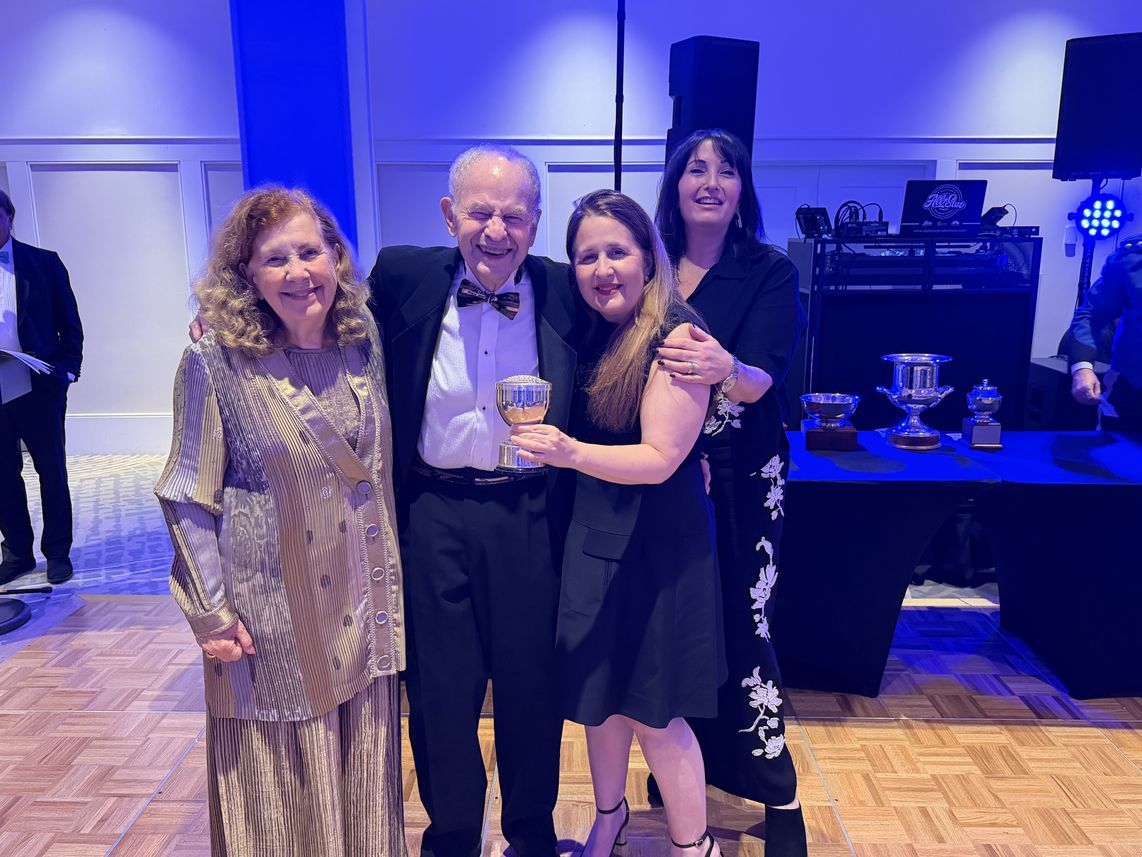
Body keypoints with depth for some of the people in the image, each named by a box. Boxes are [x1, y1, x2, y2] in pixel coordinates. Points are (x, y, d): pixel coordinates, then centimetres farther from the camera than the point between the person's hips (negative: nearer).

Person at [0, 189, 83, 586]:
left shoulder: (43, 262, 2)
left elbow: (70, 324, 3)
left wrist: (68, 369, -6)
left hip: (37, 388, -2)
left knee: (52, 470, 7)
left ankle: (58, 551, 19)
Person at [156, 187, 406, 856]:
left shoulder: (364, 341, 0)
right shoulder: (215, 362, -12)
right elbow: (189, 499, -7)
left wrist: (392, 576, 10)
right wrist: (211, 615, -8)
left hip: (365, 603, 4)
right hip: (276, 617, -4)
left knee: (364, 769, 19)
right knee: (280, 781, 13)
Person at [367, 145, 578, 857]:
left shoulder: (565, 291, -4)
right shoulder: (404, 276, -4)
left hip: (532, 520, 0)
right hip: (434, 515, 1)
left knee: (534, 686, 15)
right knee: (441, 689, 15)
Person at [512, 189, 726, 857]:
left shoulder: (676, 334, -16)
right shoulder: (592, 332, 6)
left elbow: (661, 459, -21)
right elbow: (585, 428, 9)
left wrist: (572, 452, -33)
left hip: (658, 542, -6)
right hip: (592, 534, 7)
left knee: (652, 710, 6)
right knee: (597, 691, 20)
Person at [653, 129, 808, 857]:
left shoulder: (771, 271, -6)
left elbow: (764, 376, -20)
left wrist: (726, 370, -41)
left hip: (739, 476, -3)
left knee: (740, 625, -2)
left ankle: (778, 796, 19)